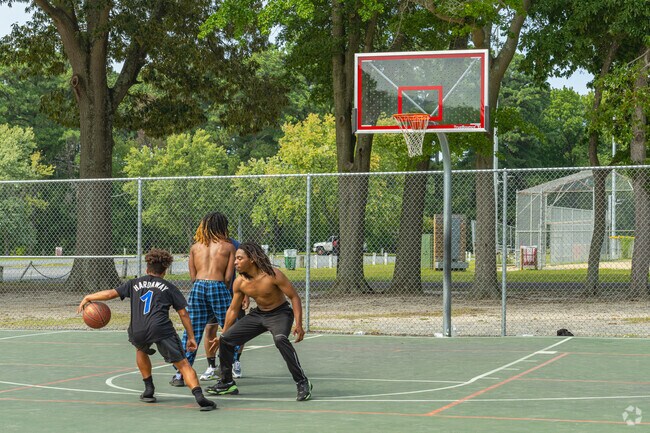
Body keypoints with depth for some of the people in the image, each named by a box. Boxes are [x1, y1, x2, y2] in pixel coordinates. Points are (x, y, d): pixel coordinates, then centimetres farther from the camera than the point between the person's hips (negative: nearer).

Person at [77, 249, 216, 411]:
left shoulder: (135, 283, 25)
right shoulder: (169, 287, 22)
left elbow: (110, 293, 21)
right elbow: (183, 313, 16)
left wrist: (87, 297, 34)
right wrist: (191, 337, 20)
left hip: (137, 331, 2)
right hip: (161, 329, -2)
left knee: (141, 350, 37)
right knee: (183, 364, -1)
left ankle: (149, 390, 33)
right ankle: (199, 396, -22)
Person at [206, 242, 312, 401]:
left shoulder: (272, 275, -25)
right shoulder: (239, 283, -8)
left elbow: (294, 297, -19)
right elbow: (233, 310, 7)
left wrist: (298, 325, -28)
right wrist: (222, 334, 11)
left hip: (280, 313, -7)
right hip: (258, 314, 7)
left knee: (280, 339, -37)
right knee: (226, 339, 1)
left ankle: (302, 383, -27)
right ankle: (227, 383, 19)